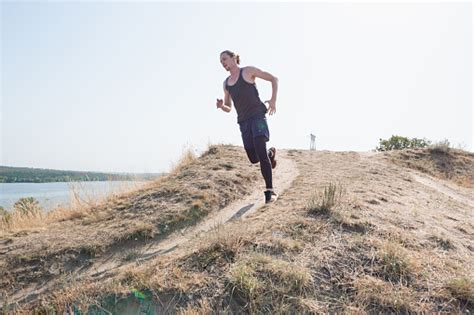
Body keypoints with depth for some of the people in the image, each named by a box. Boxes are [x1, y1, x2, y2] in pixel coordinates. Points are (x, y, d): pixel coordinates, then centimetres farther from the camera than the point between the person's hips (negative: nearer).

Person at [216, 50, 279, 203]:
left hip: (258, 116, -5)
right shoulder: (226, 83, 19)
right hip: (243, 121, 6)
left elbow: (274, 79, 6)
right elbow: (228, 109, 22)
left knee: (260, 152, -20)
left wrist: (273, 100, -5)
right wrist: (221, 106, -2)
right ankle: (270, 154, 35)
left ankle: (270, 191, -15)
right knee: (253, 158, 2)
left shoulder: (248, 71, 4)